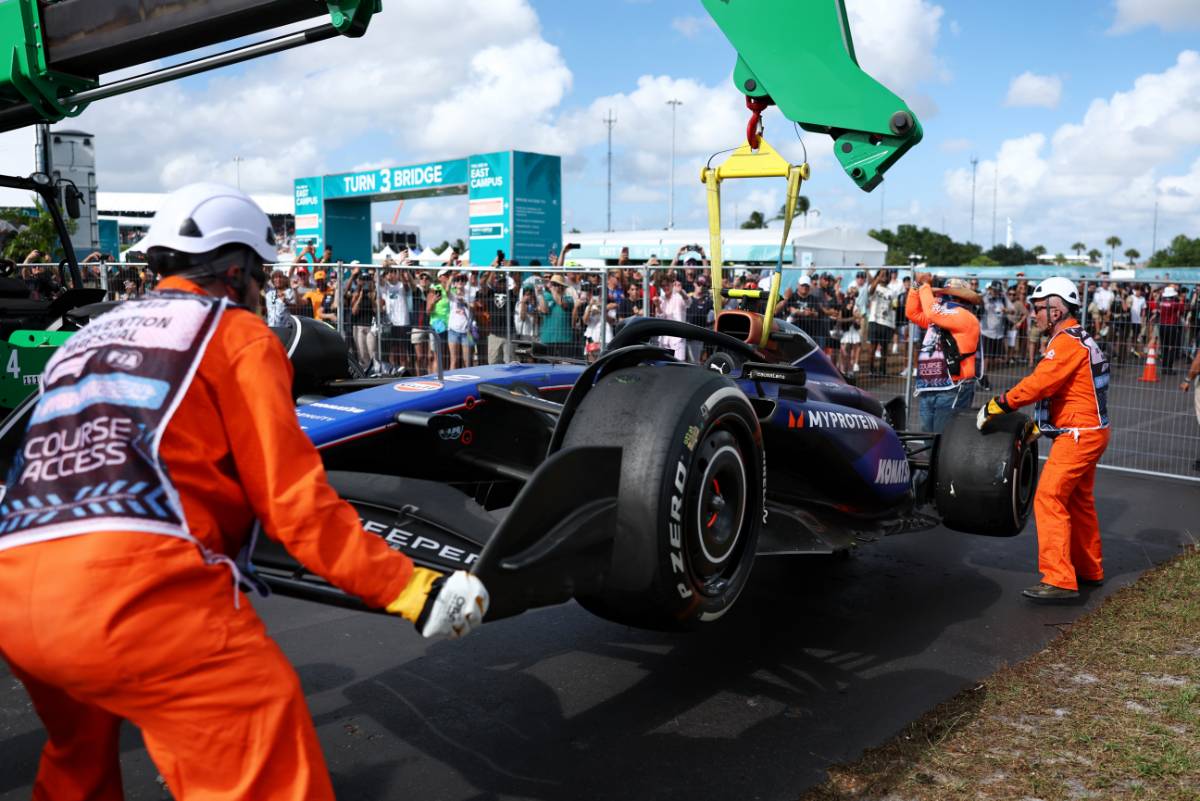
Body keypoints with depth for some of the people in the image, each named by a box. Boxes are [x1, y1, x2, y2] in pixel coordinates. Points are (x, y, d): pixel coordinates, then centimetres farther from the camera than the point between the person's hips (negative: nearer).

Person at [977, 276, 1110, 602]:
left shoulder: (1067, 342, -17)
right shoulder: (1078, 340, 16)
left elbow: (1038, 383, -25)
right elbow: (1054, 388, 18)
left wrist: (996, 405, -18)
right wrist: (1037, 425, 15)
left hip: (1078, 435, -11)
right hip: (1088, 432, 11)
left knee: (1049, 499, -13)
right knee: (1077, 501, 20)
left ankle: (1059, 580, -13)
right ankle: (1089, 570, 32)